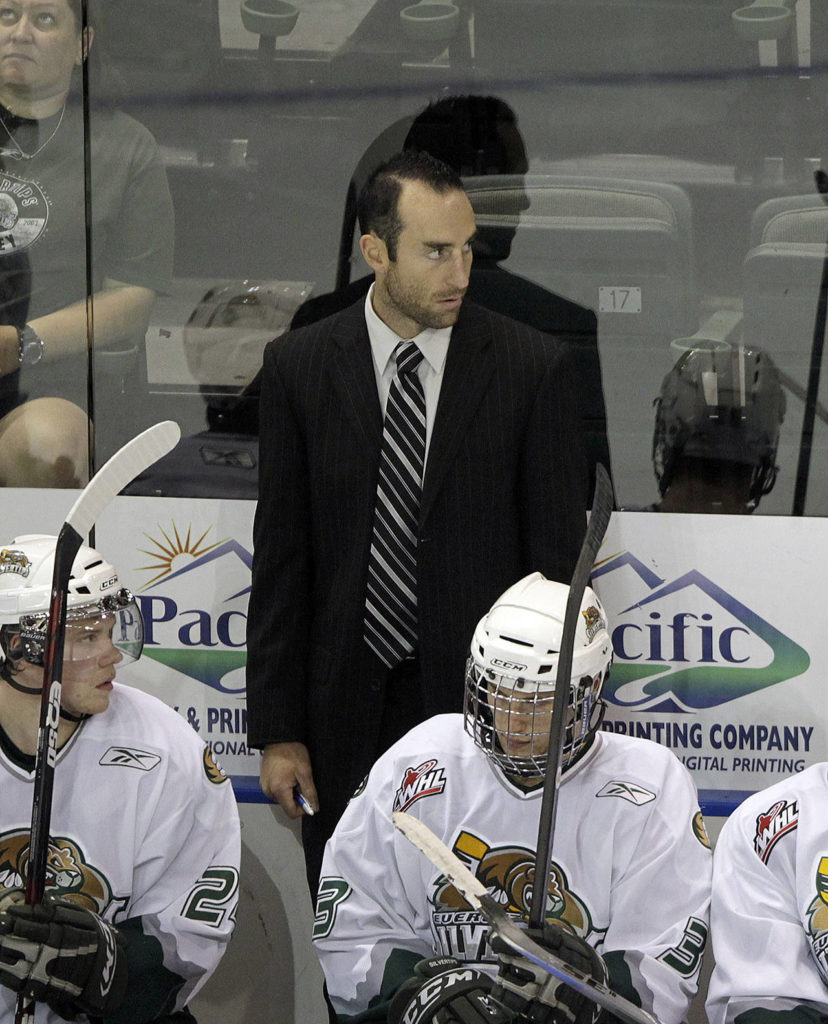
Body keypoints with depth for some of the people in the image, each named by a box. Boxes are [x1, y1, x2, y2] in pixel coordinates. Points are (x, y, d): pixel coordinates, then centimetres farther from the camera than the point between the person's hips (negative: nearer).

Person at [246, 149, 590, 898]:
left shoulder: (533, 368, -2)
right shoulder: (301, 367, 2)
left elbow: (558, 562, 0)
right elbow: (281, 556, 4)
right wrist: (277, 730, 1)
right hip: (347, 713, 2)